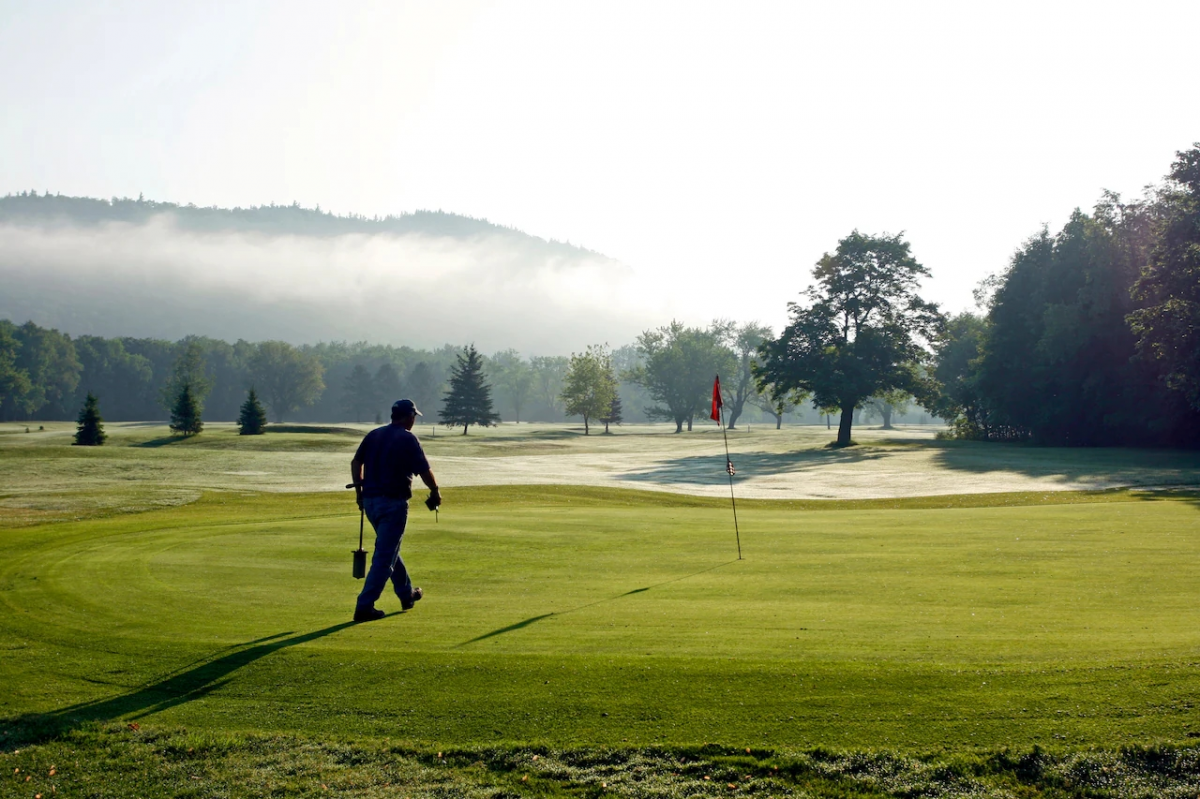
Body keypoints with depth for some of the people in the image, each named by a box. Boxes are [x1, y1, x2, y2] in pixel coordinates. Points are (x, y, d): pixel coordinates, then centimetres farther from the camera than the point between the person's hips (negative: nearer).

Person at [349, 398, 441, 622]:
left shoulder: (374, 435, 10)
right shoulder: (408, 439, -9)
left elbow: (356, 462, 12)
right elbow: (424, 471, -9)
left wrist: (358, 489, 19)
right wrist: (435, 491, 8)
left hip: (369, 500, 8)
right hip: (393, 502, -8)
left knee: (389, 548, 23)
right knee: (385, 557, -3)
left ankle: (407, 594, 36)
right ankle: (364, 607, -7)